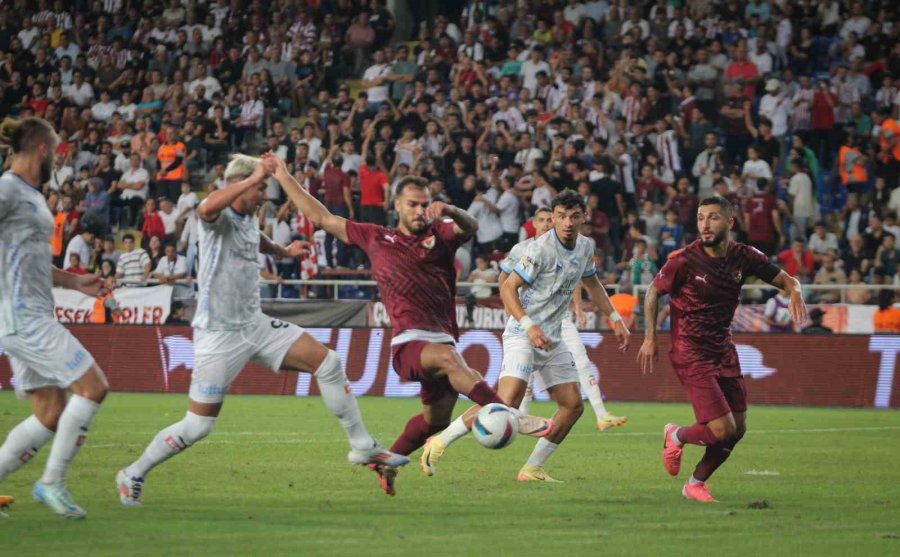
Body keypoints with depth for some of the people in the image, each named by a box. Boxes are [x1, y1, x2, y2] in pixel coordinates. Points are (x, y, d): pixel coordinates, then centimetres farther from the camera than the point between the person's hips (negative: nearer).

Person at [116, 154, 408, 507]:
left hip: (255, 325, 8)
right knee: (198, 426, -6)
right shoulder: (219, 217, -16)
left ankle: (362, 447, 10)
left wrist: (284, 251, 30)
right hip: (219, 334, -8)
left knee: (328, 363, -1)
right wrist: (254, 177, -45)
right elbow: (207, 208, -45)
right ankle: (133, 475, 14)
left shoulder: (249, 219, 8)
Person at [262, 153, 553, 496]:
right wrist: (284, 178, 26)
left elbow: (470, 227, -10)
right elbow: (322, 218, 23)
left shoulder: (439, 234, 13)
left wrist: (451, 212, -33)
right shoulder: (374, 238, 14)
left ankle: (388, 464, 40)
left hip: (444, 338, 4)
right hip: (409, 342, -4)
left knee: (435, 421, 14)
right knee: (448, 358, -36)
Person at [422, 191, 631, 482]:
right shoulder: (540, 249, -17)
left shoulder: (585, 247, 7)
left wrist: (615, 319, 23)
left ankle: (533, 469, 13)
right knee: (508, 401, -24)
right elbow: (508, 288, -17)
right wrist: (528, 325, -27)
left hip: (553, 338, 8)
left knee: (573, 405, 4)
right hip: (523, 335, -8)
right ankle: (440, 442, -16)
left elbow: (592, 285, 26)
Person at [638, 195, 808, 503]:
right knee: (722, 430, -14)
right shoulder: (684, 261, -15)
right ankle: (676, 436, 18)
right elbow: (653, 293, -1)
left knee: (737, 430, 7)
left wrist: (795, 291, -16)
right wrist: (650, 338, -5)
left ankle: (696, 483, 28)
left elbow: (785, 279, 7)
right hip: (690, 353, -6)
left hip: (724, 350, 6)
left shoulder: (744, 257, -3)